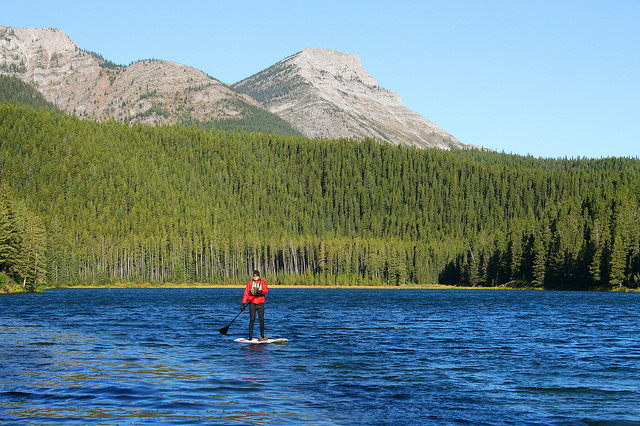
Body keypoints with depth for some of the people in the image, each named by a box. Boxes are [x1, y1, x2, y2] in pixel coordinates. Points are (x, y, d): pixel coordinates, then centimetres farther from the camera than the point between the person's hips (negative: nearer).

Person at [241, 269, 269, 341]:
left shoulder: (262, 282, 5)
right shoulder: (250, 283, 2)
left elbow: (266, 289, -14)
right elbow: (246, 293, -1)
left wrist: (261, 291, -36)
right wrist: (243, 304, -8)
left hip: (260, 303, 1)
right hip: (252, 304, -1)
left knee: (261, 320, 2)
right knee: (252, 320, -7)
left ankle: (262, 336, 10)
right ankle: (250, 337, -6)